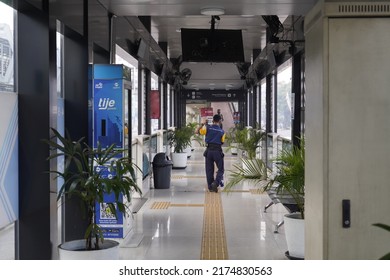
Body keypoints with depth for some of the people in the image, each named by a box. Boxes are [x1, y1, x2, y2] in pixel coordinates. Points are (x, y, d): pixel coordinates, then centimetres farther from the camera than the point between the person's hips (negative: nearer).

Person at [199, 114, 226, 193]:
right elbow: (222, 142, 5)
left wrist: (203, 125, 23)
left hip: (209, 151, 2)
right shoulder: (222, 131, -1)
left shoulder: (208, 128, -1)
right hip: (218, 151, -2)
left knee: (209, 170, 10)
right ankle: (215, 183, -15)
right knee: (221, 169, 7)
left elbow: (199, 132, 10)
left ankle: (210, 187, 12)